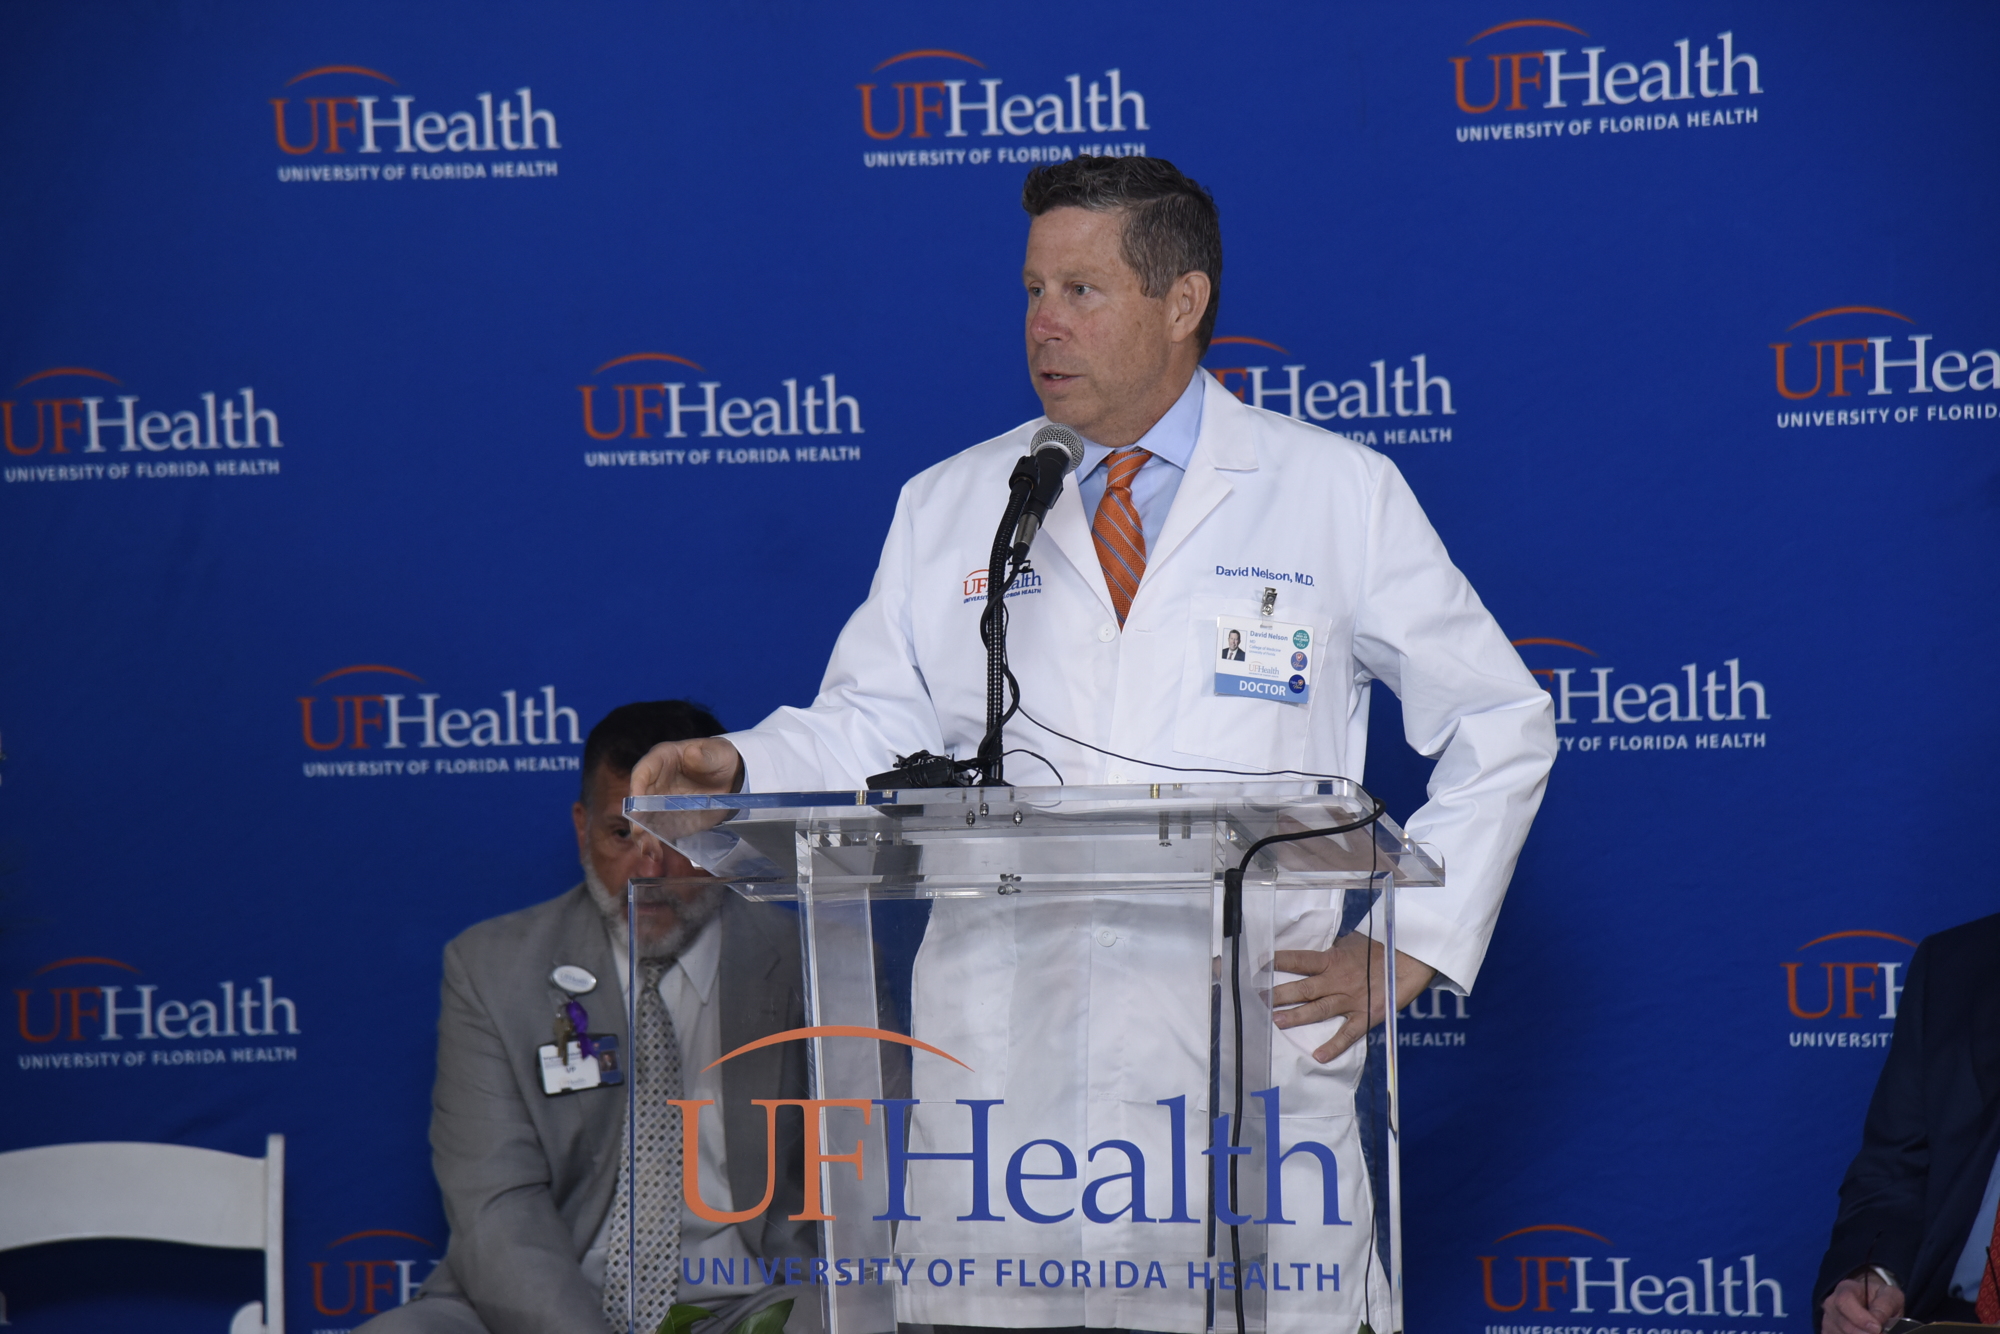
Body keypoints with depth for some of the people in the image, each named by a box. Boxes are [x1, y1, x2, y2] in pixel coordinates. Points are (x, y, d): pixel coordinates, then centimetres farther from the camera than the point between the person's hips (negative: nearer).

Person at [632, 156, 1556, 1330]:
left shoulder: (1341, 494, 8)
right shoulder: (947, 508, 15)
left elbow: (1502, 722, 11)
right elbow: (872, 727, 10)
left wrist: (1413, 945, 4)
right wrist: (740, 768, -10)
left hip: (1250, 1053, -2)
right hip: (1002, 1075, 2)